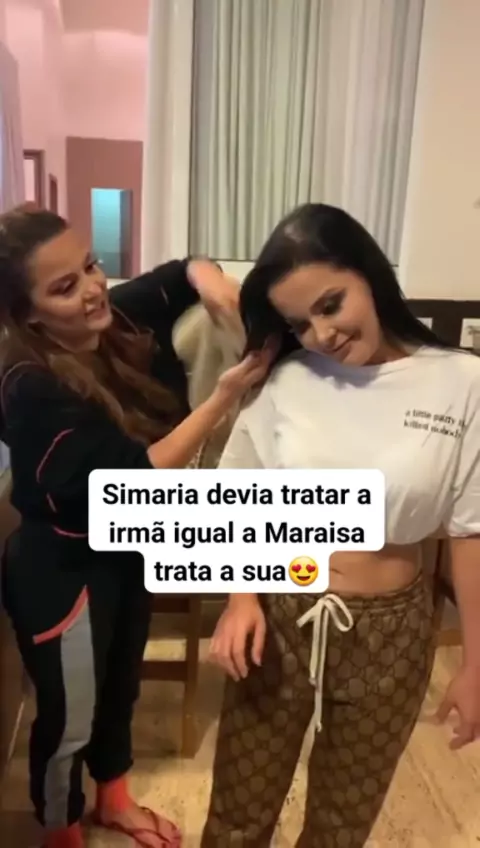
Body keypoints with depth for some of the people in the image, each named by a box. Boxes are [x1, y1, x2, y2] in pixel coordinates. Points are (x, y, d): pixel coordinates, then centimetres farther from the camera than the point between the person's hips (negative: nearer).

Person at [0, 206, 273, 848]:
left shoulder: (114, 319, -12)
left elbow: (179, 273, 3)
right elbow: (142, 475, -31)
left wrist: (205, 275, -21)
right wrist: (226, 394, -33)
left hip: (128, 548, 7)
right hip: (63, 570, -7)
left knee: (121, 686, 27)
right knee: (68, 719, 16)